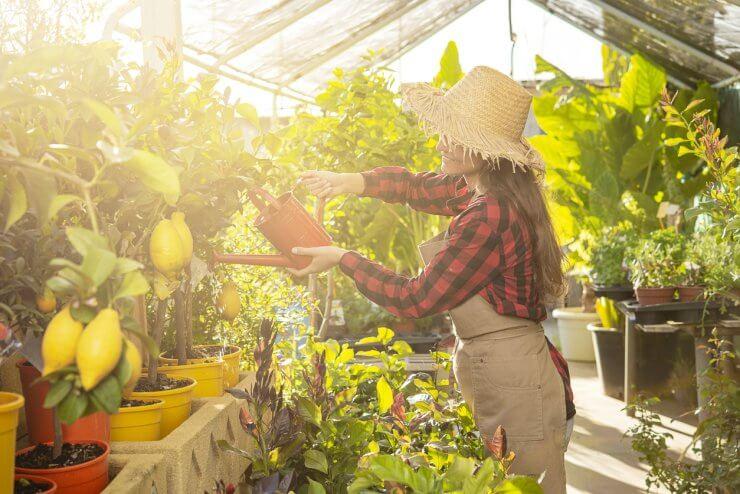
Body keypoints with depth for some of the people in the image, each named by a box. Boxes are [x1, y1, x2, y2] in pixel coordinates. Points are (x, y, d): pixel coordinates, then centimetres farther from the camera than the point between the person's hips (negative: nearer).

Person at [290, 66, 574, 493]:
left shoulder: (488, 217, -25)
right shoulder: (479, 190, 4)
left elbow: (414, 299, -18)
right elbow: (418, 186, 19)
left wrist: (342, 259, -8)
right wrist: (354, 181, 2)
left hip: (514, 389, -10)